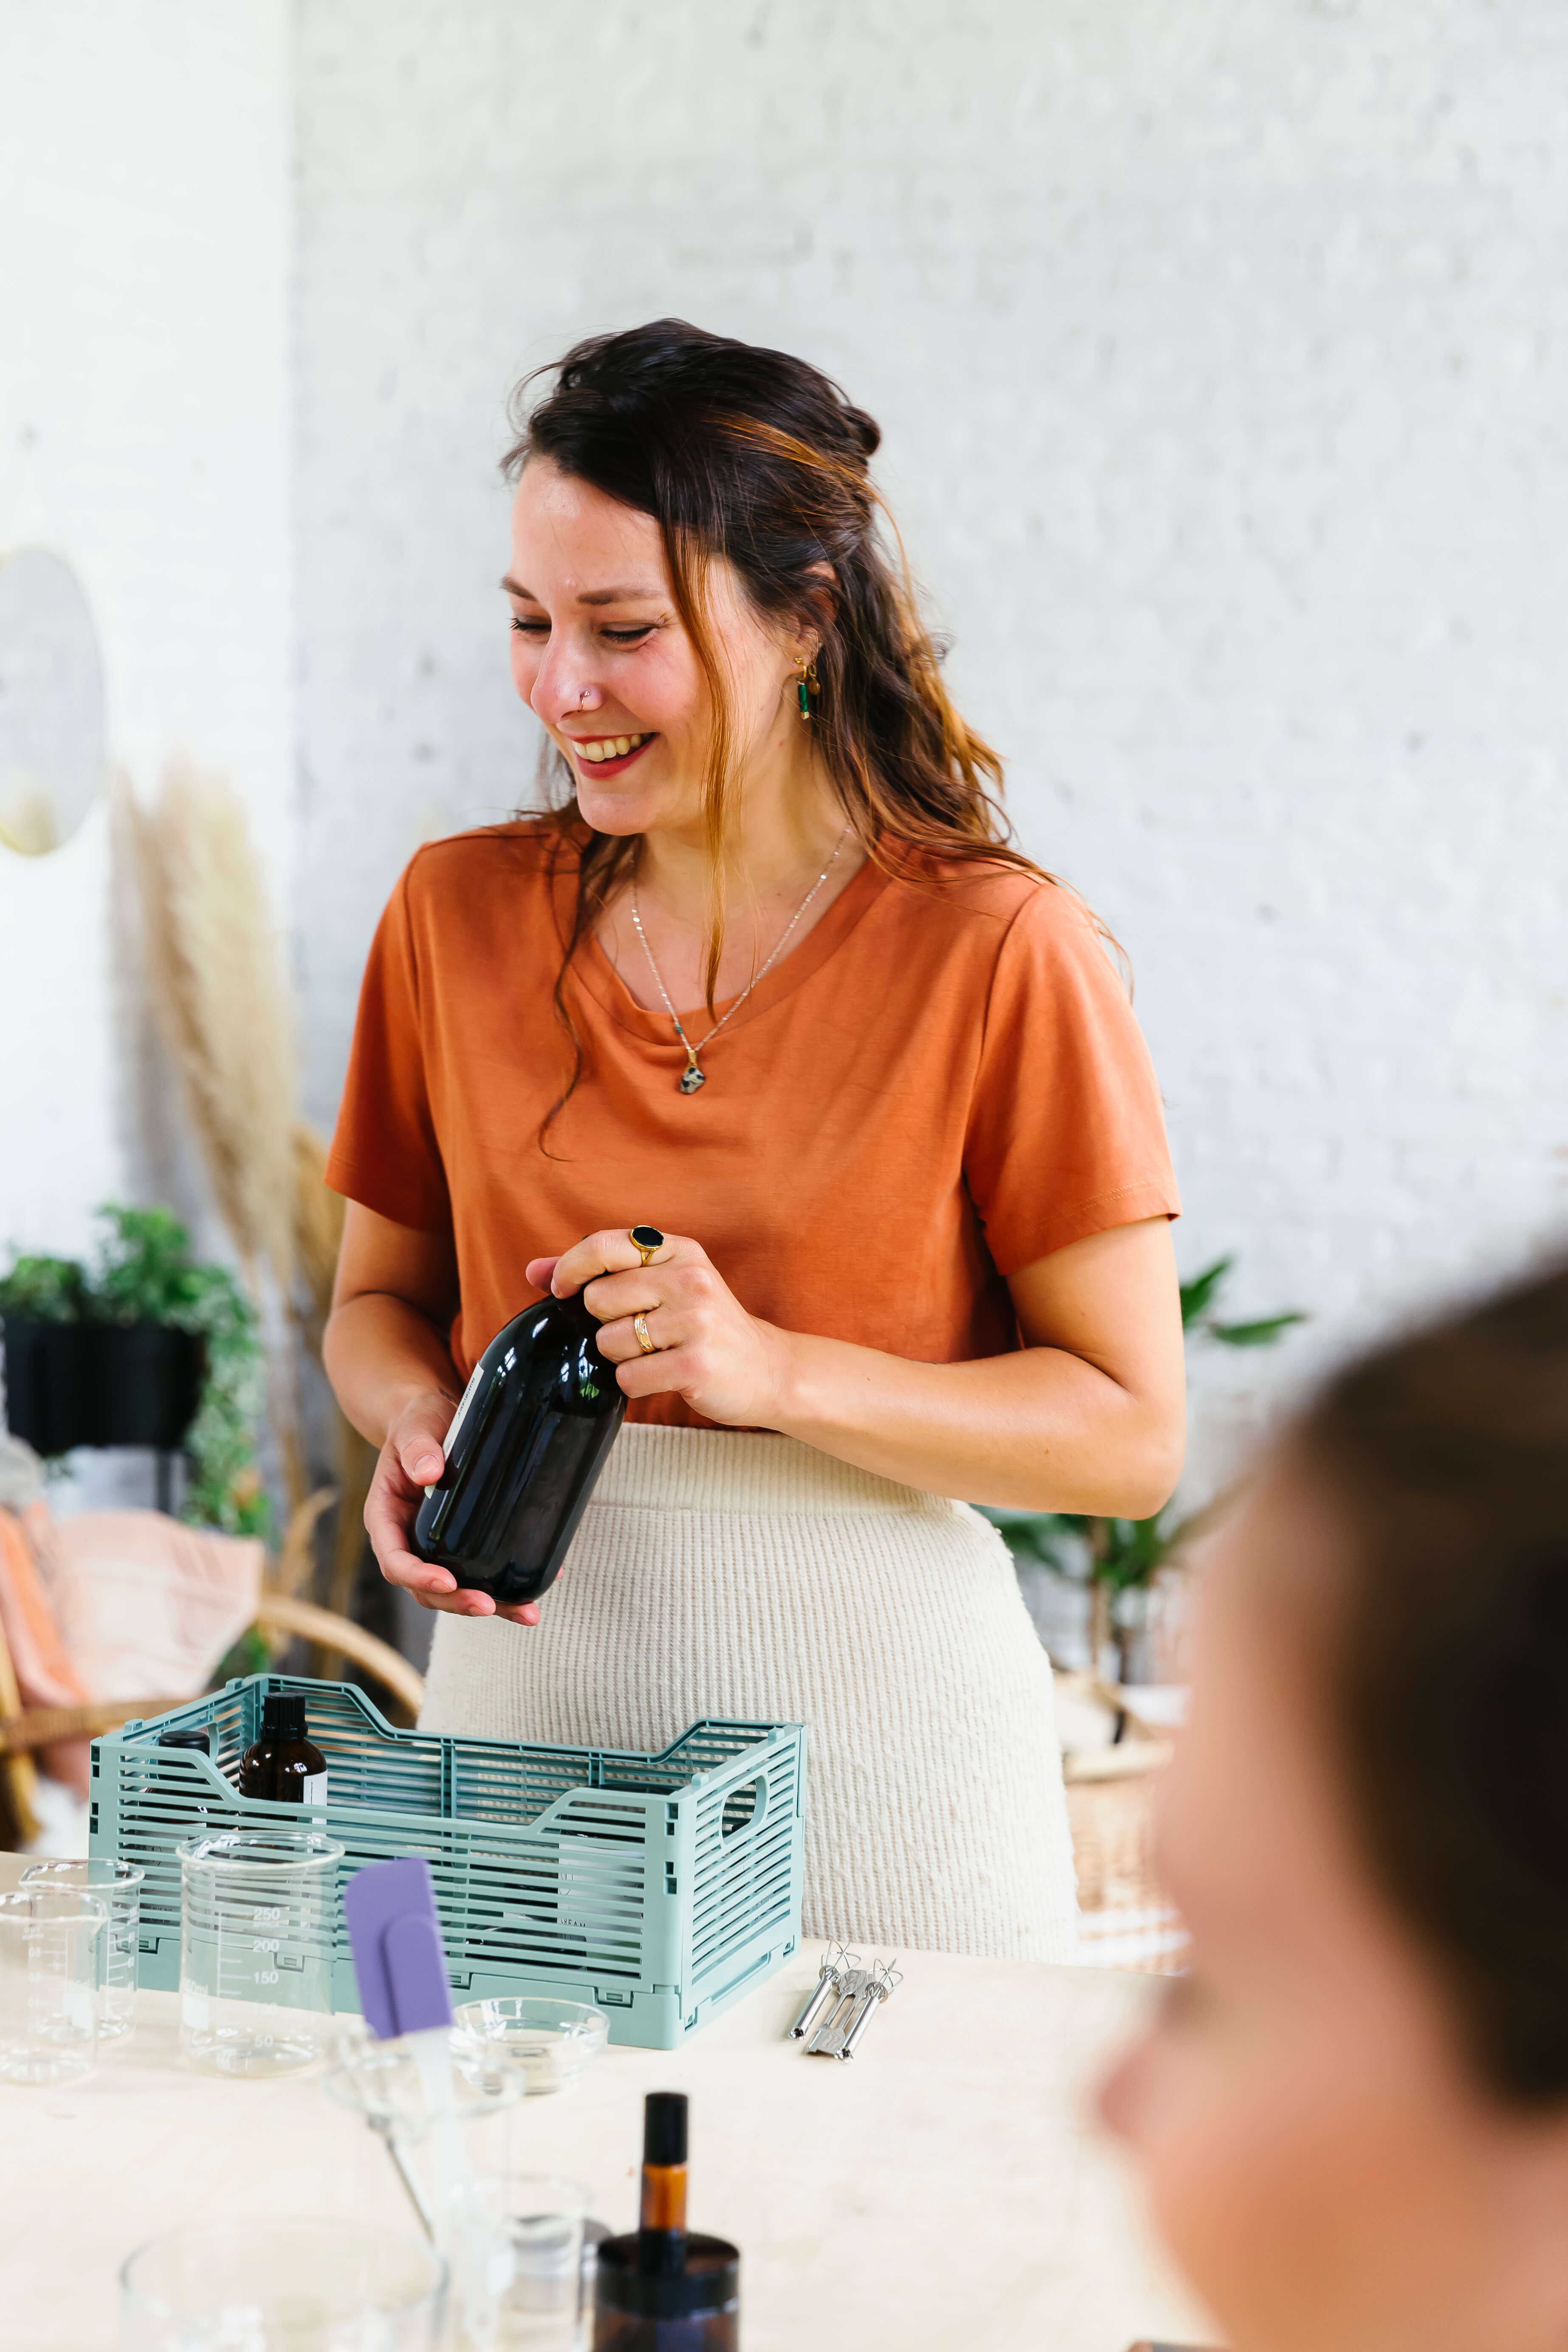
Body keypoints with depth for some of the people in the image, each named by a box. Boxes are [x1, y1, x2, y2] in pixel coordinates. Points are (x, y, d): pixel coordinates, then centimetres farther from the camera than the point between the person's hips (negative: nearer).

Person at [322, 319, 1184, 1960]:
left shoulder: (995, 952, -10)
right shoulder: (456, 915, 3)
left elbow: (1131, 1433, -9)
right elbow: (382, 1294, 14)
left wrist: (776, 1369, -20)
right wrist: (416, 1417, -8)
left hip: (873, 1727, -3)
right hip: (523, 1691, 3)